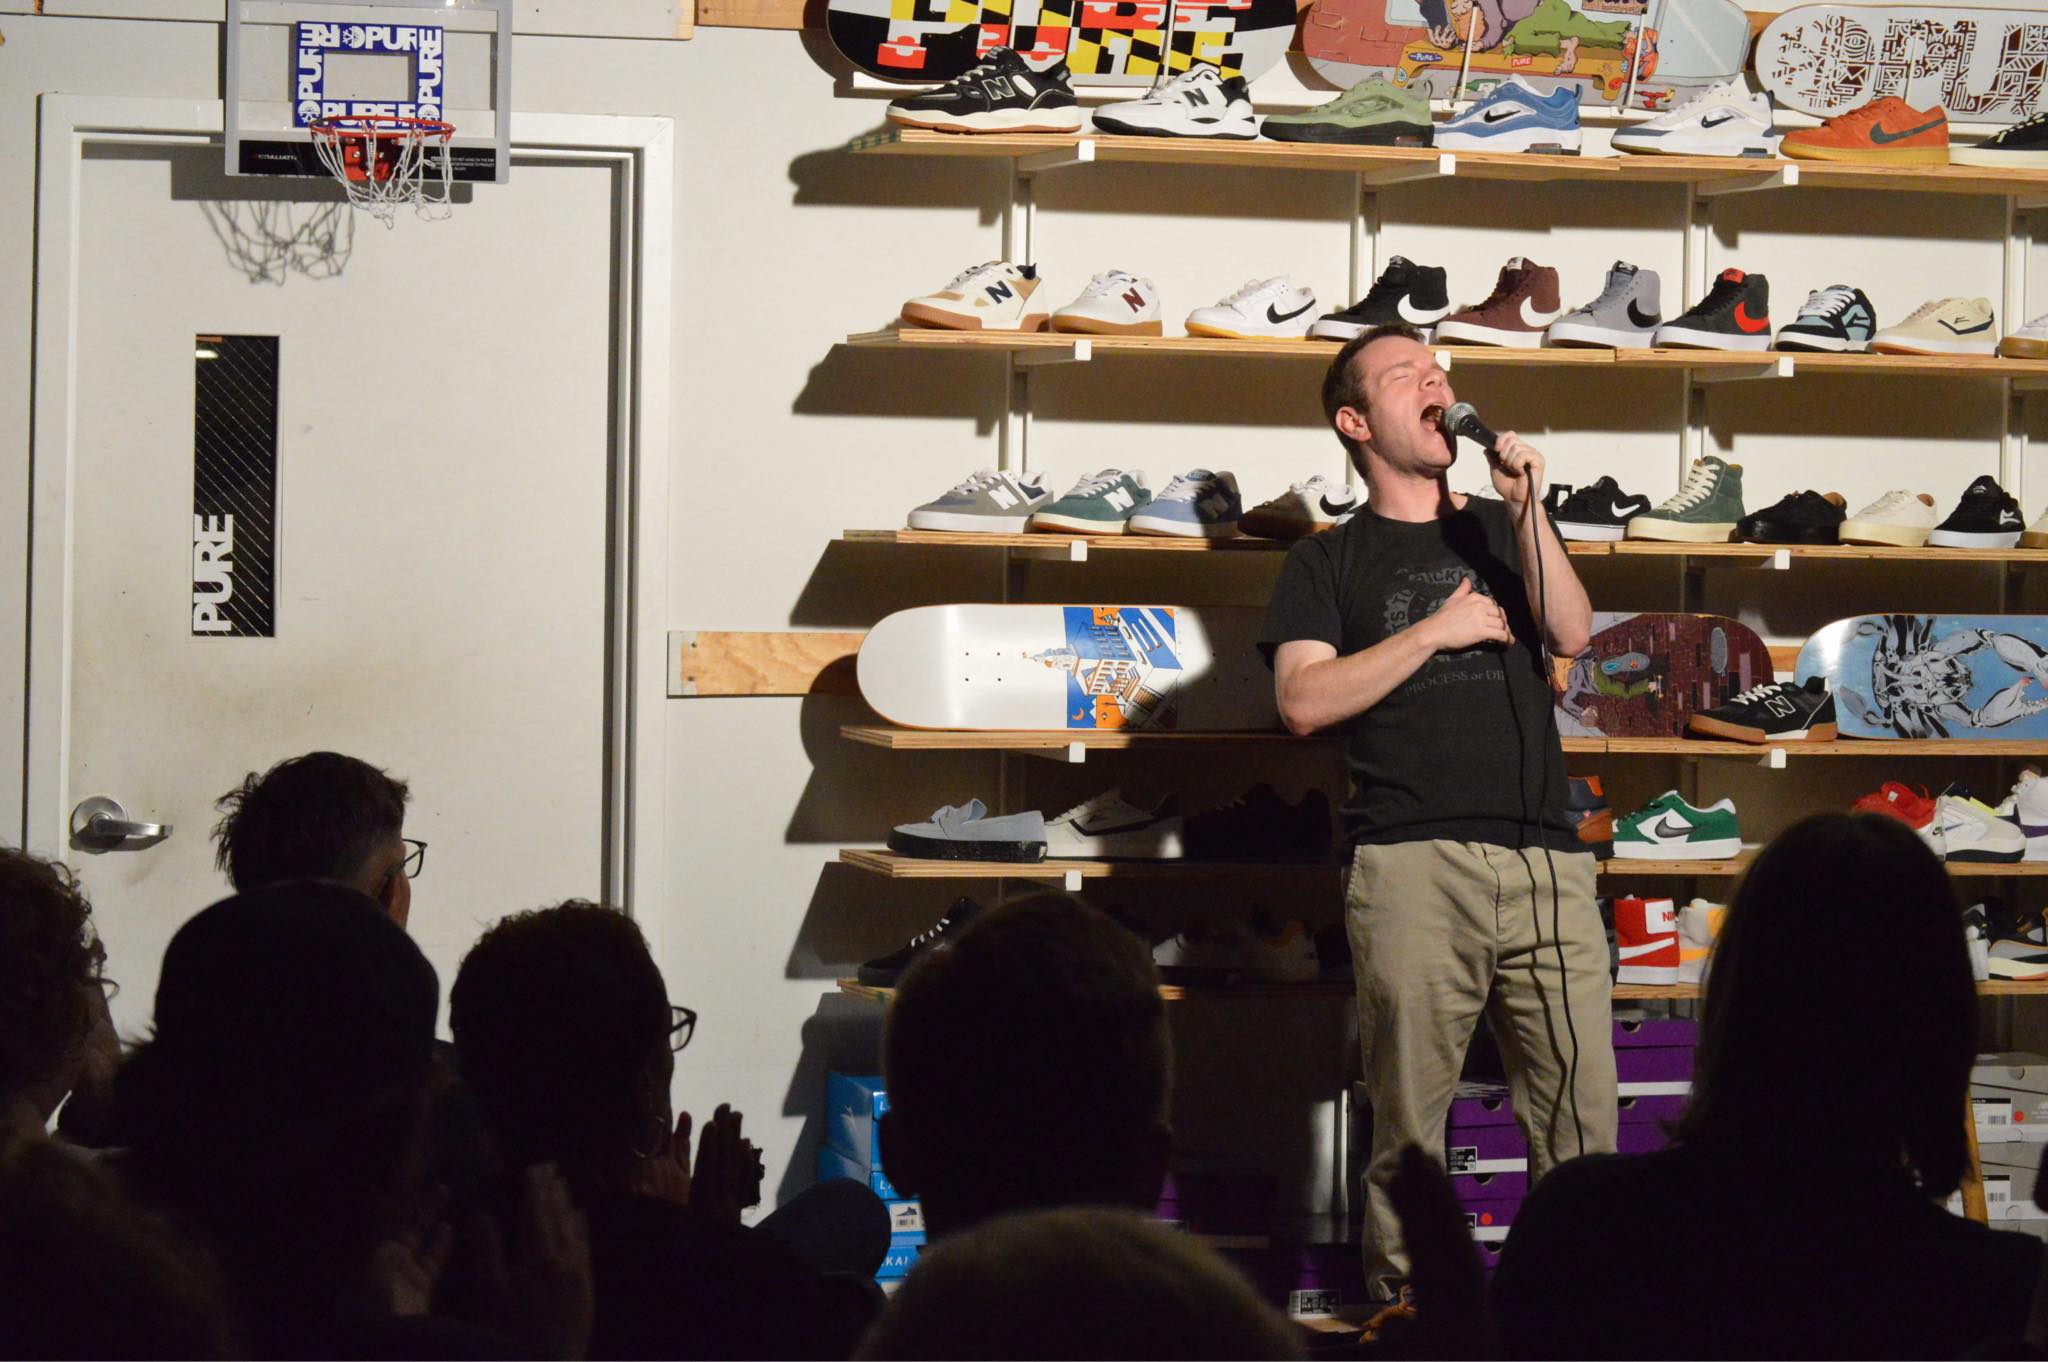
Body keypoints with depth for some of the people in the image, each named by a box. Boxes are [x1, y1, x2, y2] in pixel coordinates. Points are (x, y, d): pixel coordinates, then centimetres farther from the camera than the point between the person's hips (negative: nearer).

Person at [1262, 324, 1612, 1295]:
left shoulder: (1501, 531, 24)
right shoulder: (1330, 562, 14)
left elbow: (1571, 634, 7)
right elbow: (1304, 700, -1)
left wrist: (1527, 506, -2)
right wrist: (1434, 631, 0)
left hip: (1546, 862, 3)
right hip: (1414, 863, -2)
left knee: (1582, 1120, -4)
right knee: (1408, 1126, -4)